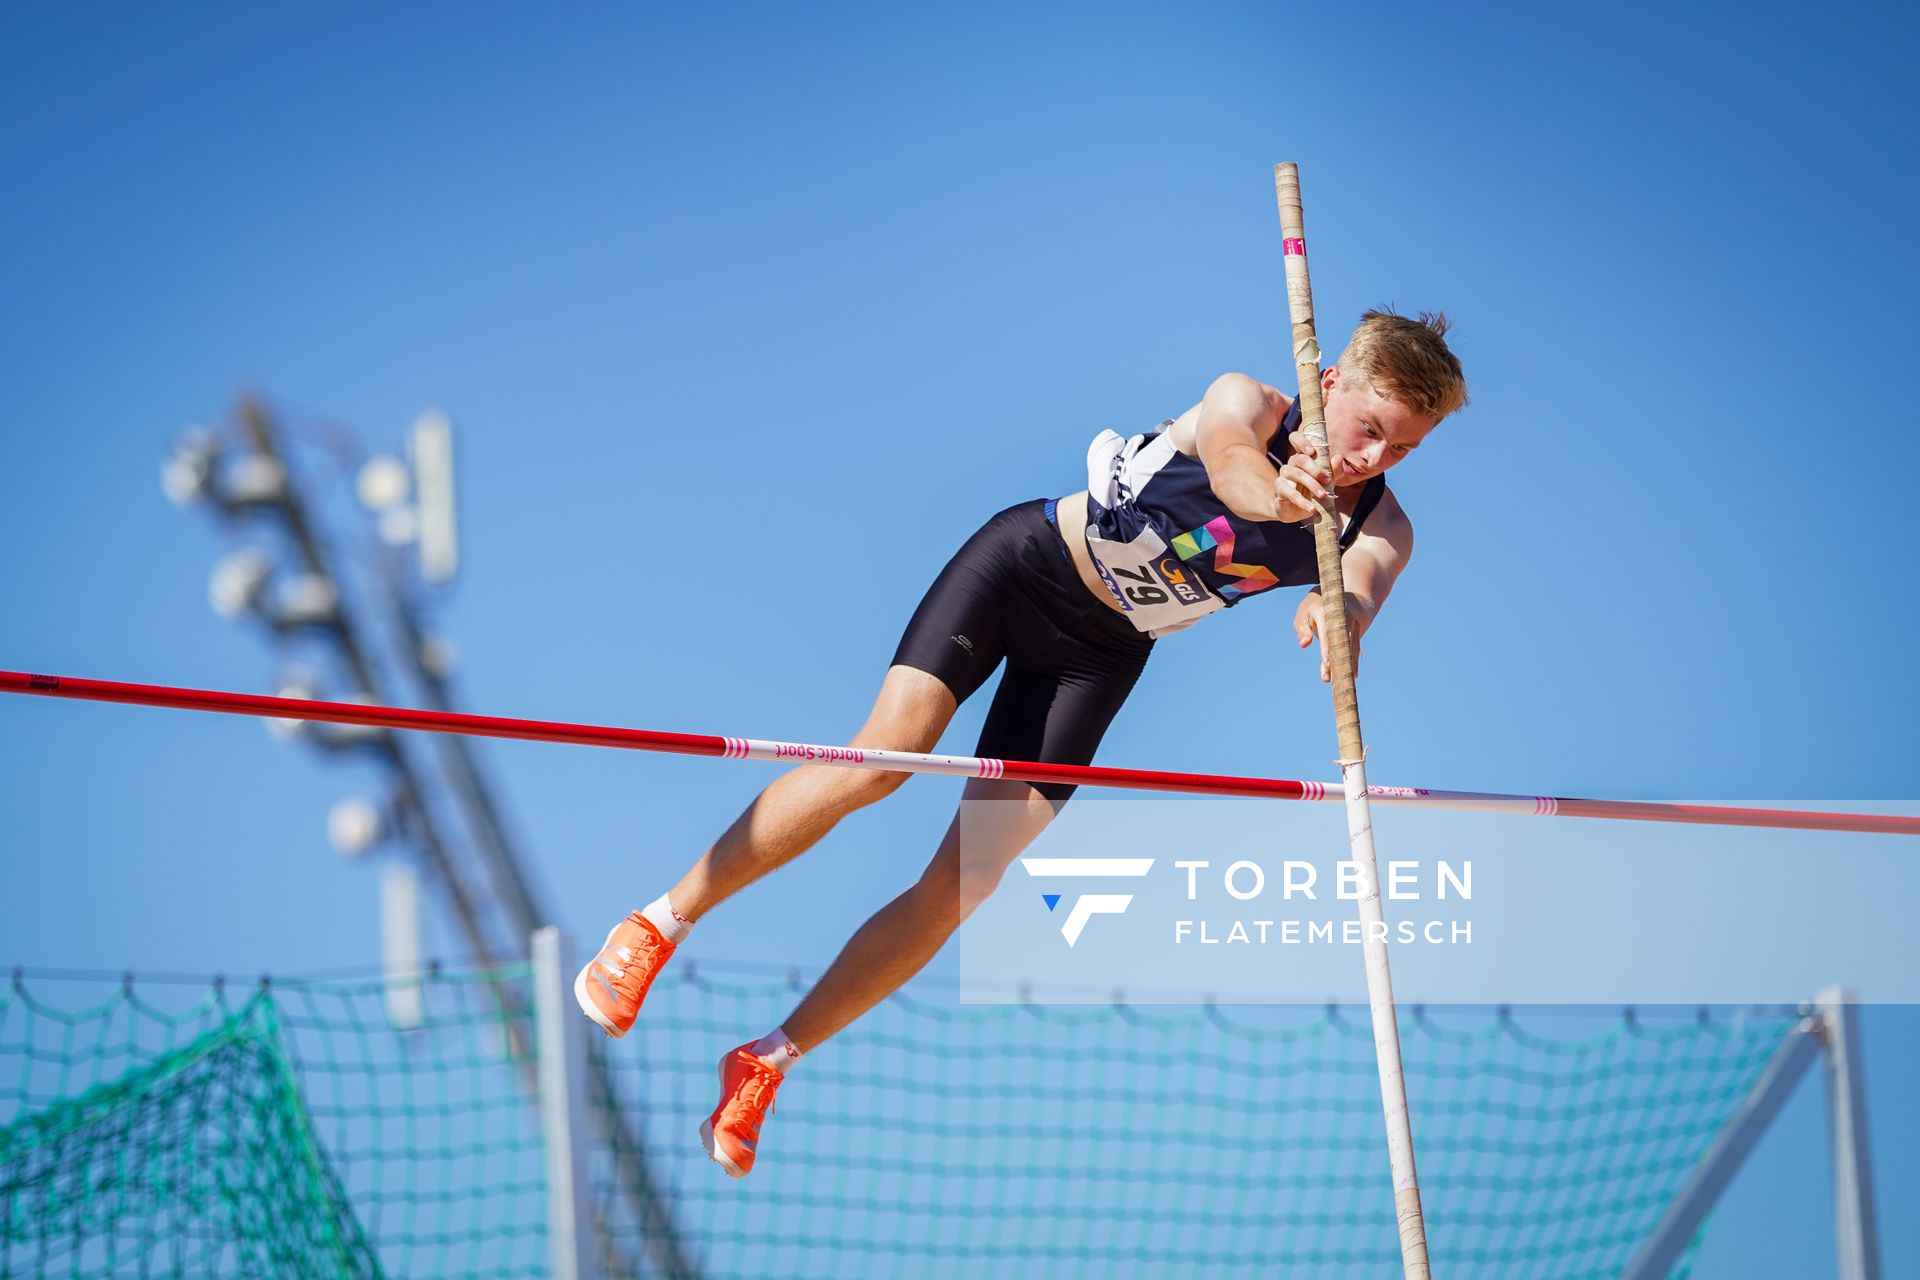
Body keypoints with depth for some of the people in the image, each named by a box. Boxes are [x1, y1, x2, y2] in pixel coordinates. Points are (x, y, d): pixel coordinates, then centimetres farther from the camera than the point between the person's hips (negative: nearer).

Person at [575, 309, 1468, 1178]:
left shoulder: (1379, 529, -13)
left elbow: (1363, 584, -35)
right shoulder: (1250, 405, -20)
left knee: (967, 880, -6)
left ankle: (768, 1064, 6)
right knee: (882, 757, -21)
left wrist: (1336, 613, -61)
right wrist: (1268, 491, -69)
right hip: (1023, 564, -3)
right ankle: (658, 925, -4)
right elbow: (1226, 452, -44)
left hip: (1100, 652, 4)